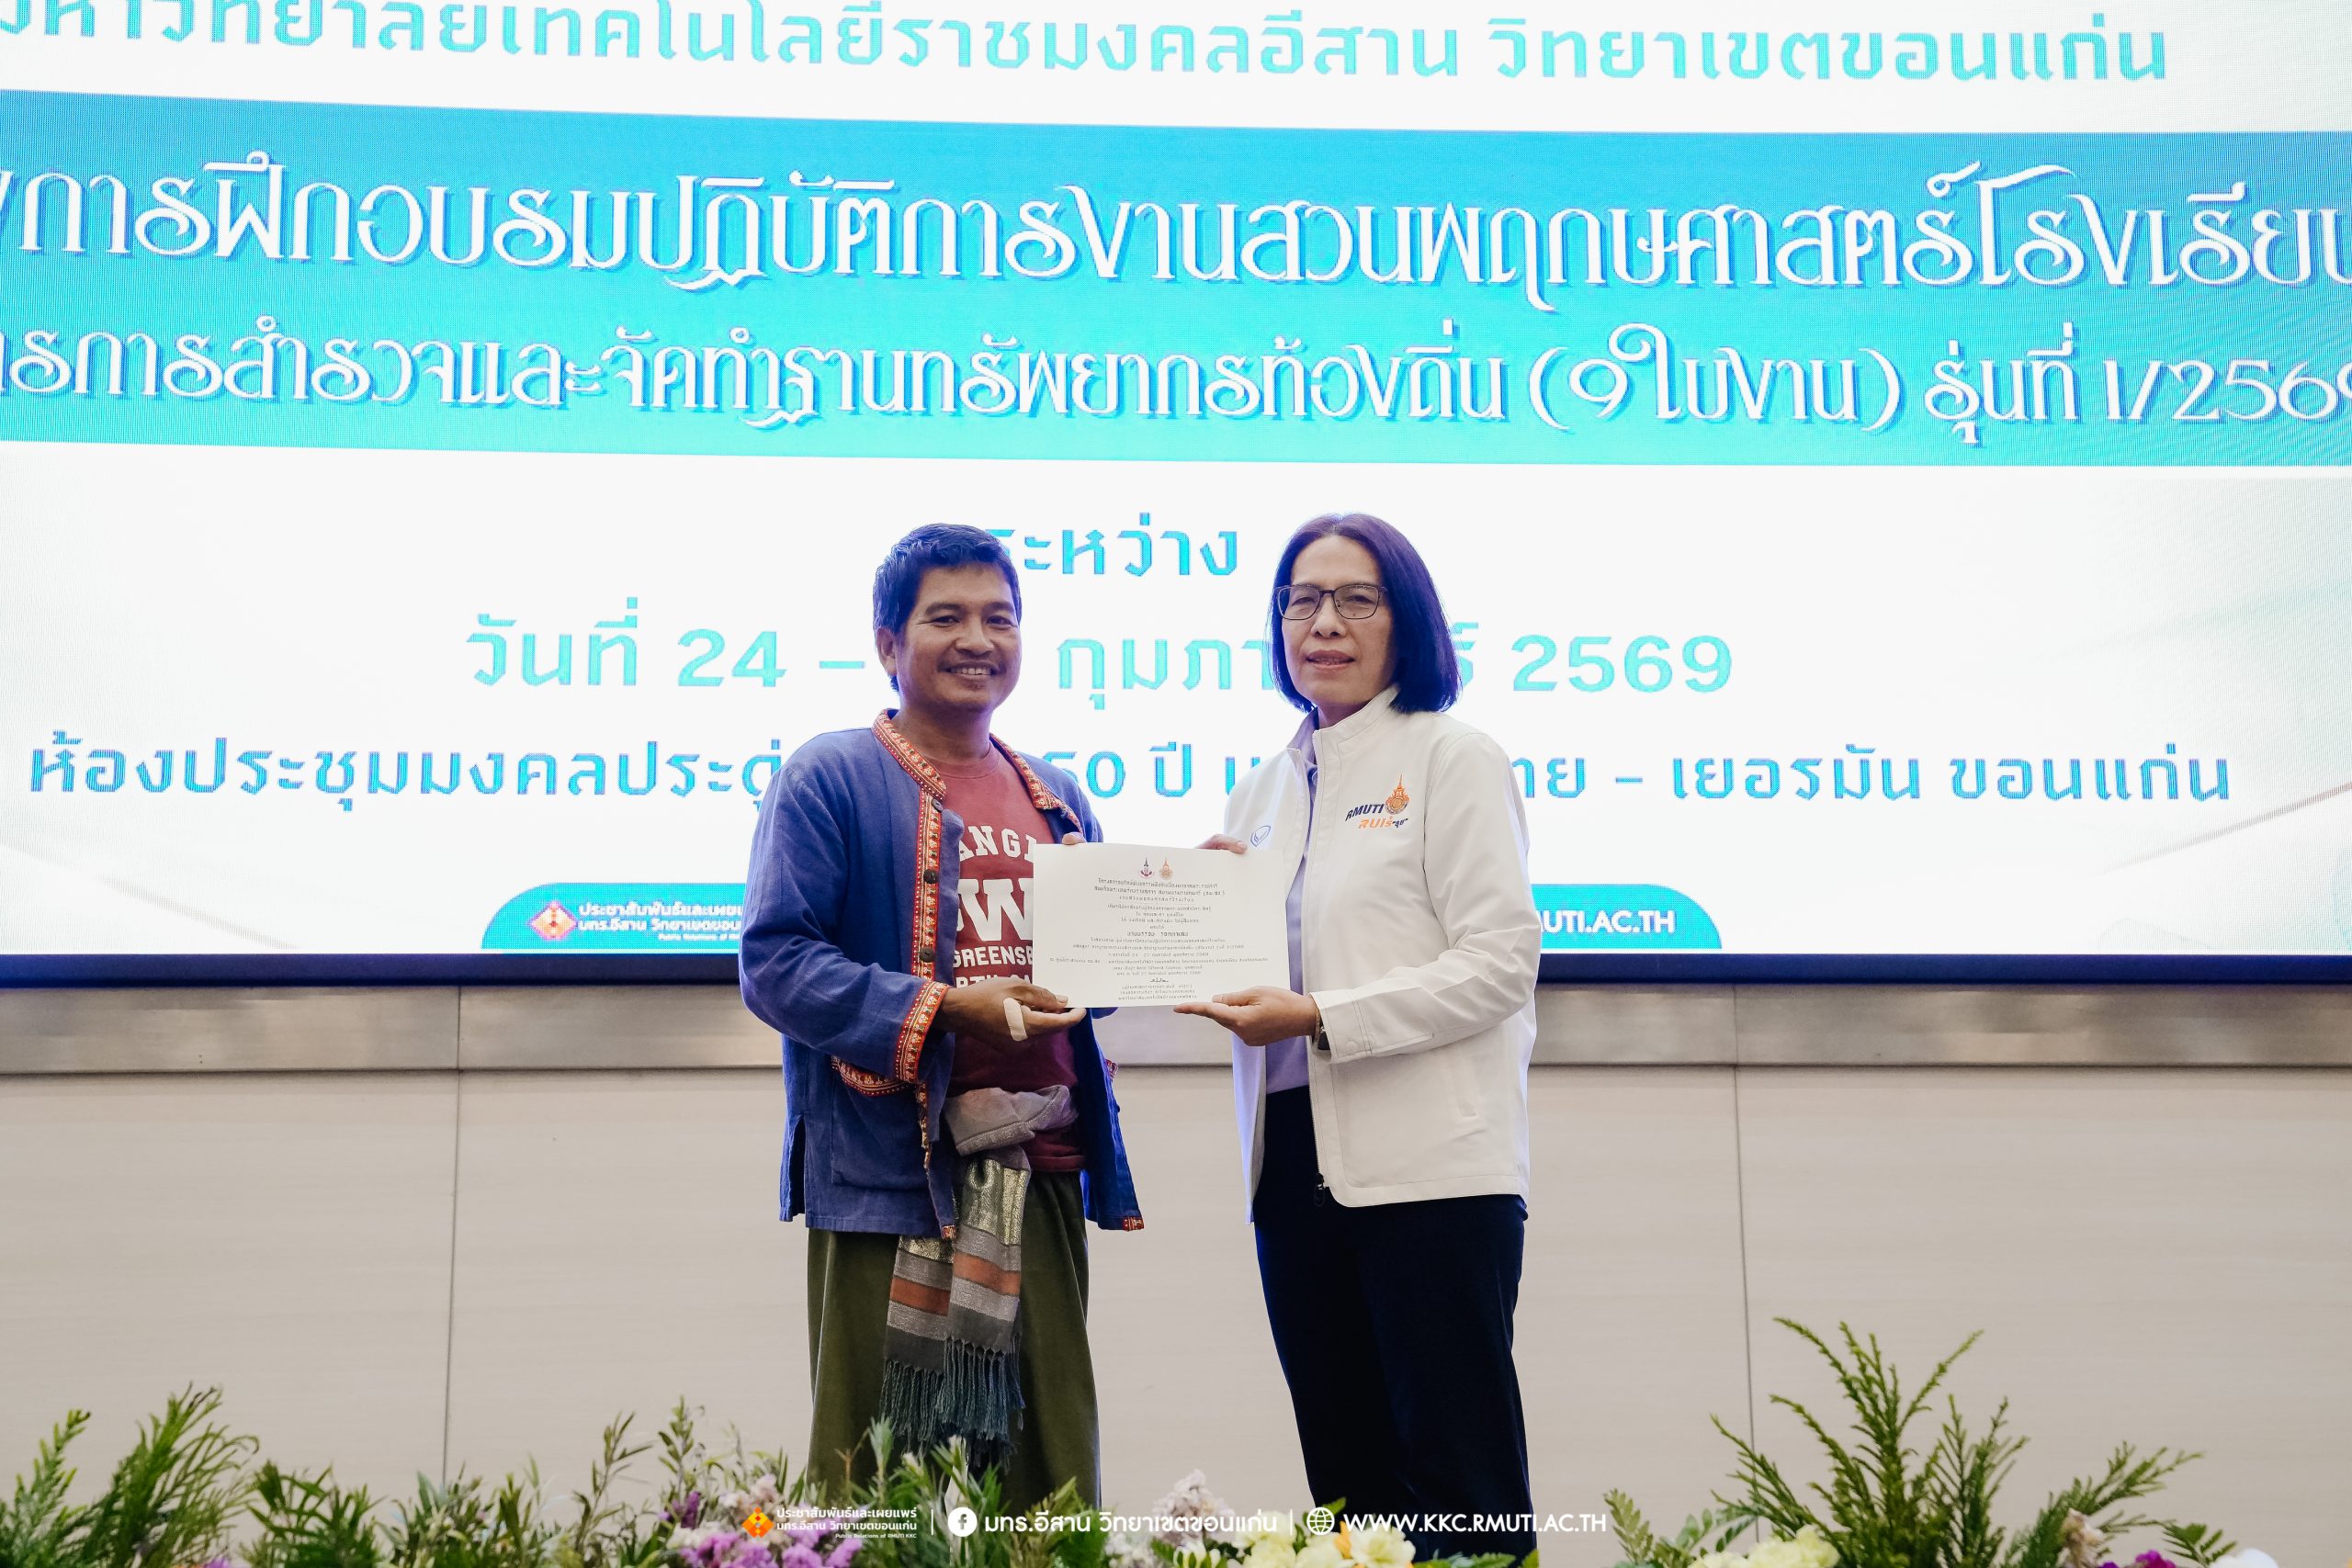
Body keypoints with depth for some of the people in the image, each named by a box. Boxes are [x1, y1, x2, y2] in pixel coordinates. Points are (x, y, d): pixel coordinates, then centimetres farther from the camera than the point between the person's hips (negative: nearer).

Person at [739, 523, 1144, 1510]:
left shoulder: (1056, 798, 18)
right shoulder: (829, 778, -2)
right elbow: (775, 963, -11)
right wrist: (947, 1007, -20)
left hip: (1041, 1172, 6)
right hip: (890, 1171, -6)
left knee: (1053, 1473, 11)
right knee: (880, 1480, 1)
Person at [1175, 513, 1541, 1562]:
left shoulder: (1452, 758, -1)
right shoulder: (1264, 789, 18)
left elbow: (1501, 960, -11)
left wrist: (1318, 1017, -17)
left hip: (1430, 1165, -6)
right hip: (1295, 1159, 7)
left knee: (1459, 1482, -4)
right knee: (1346, 1480, 11)